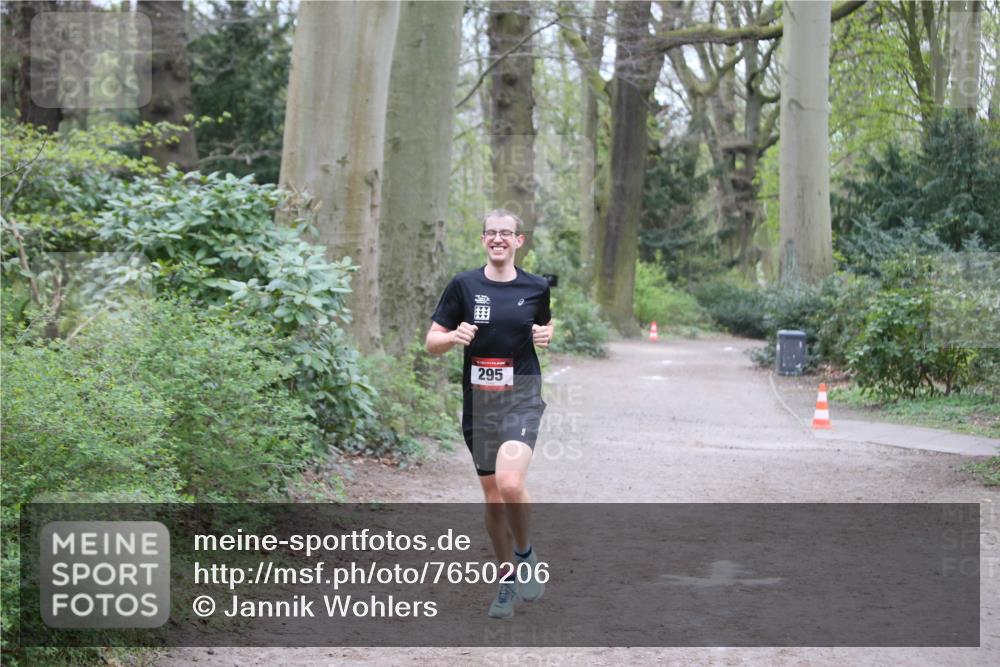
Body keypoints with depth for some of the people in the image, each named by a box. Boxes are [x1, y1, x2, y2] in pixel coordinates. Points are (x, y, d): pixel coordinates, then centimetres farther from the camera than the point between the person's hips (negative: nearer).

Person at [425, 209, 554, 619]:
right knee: (493, 498, 8)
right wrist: (455, 336, -18)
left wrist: (547, 336, -3)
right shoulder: (464, 285, 0)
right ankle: (507, 579, 26)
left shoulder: (536, 288, 1)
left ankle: (525, 554, 3)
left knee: (510, 484, -24)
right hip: (478, 401, 2)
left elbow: (547, 326, 19)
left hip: (522, 398, -2)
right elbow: (432, 343, 3)